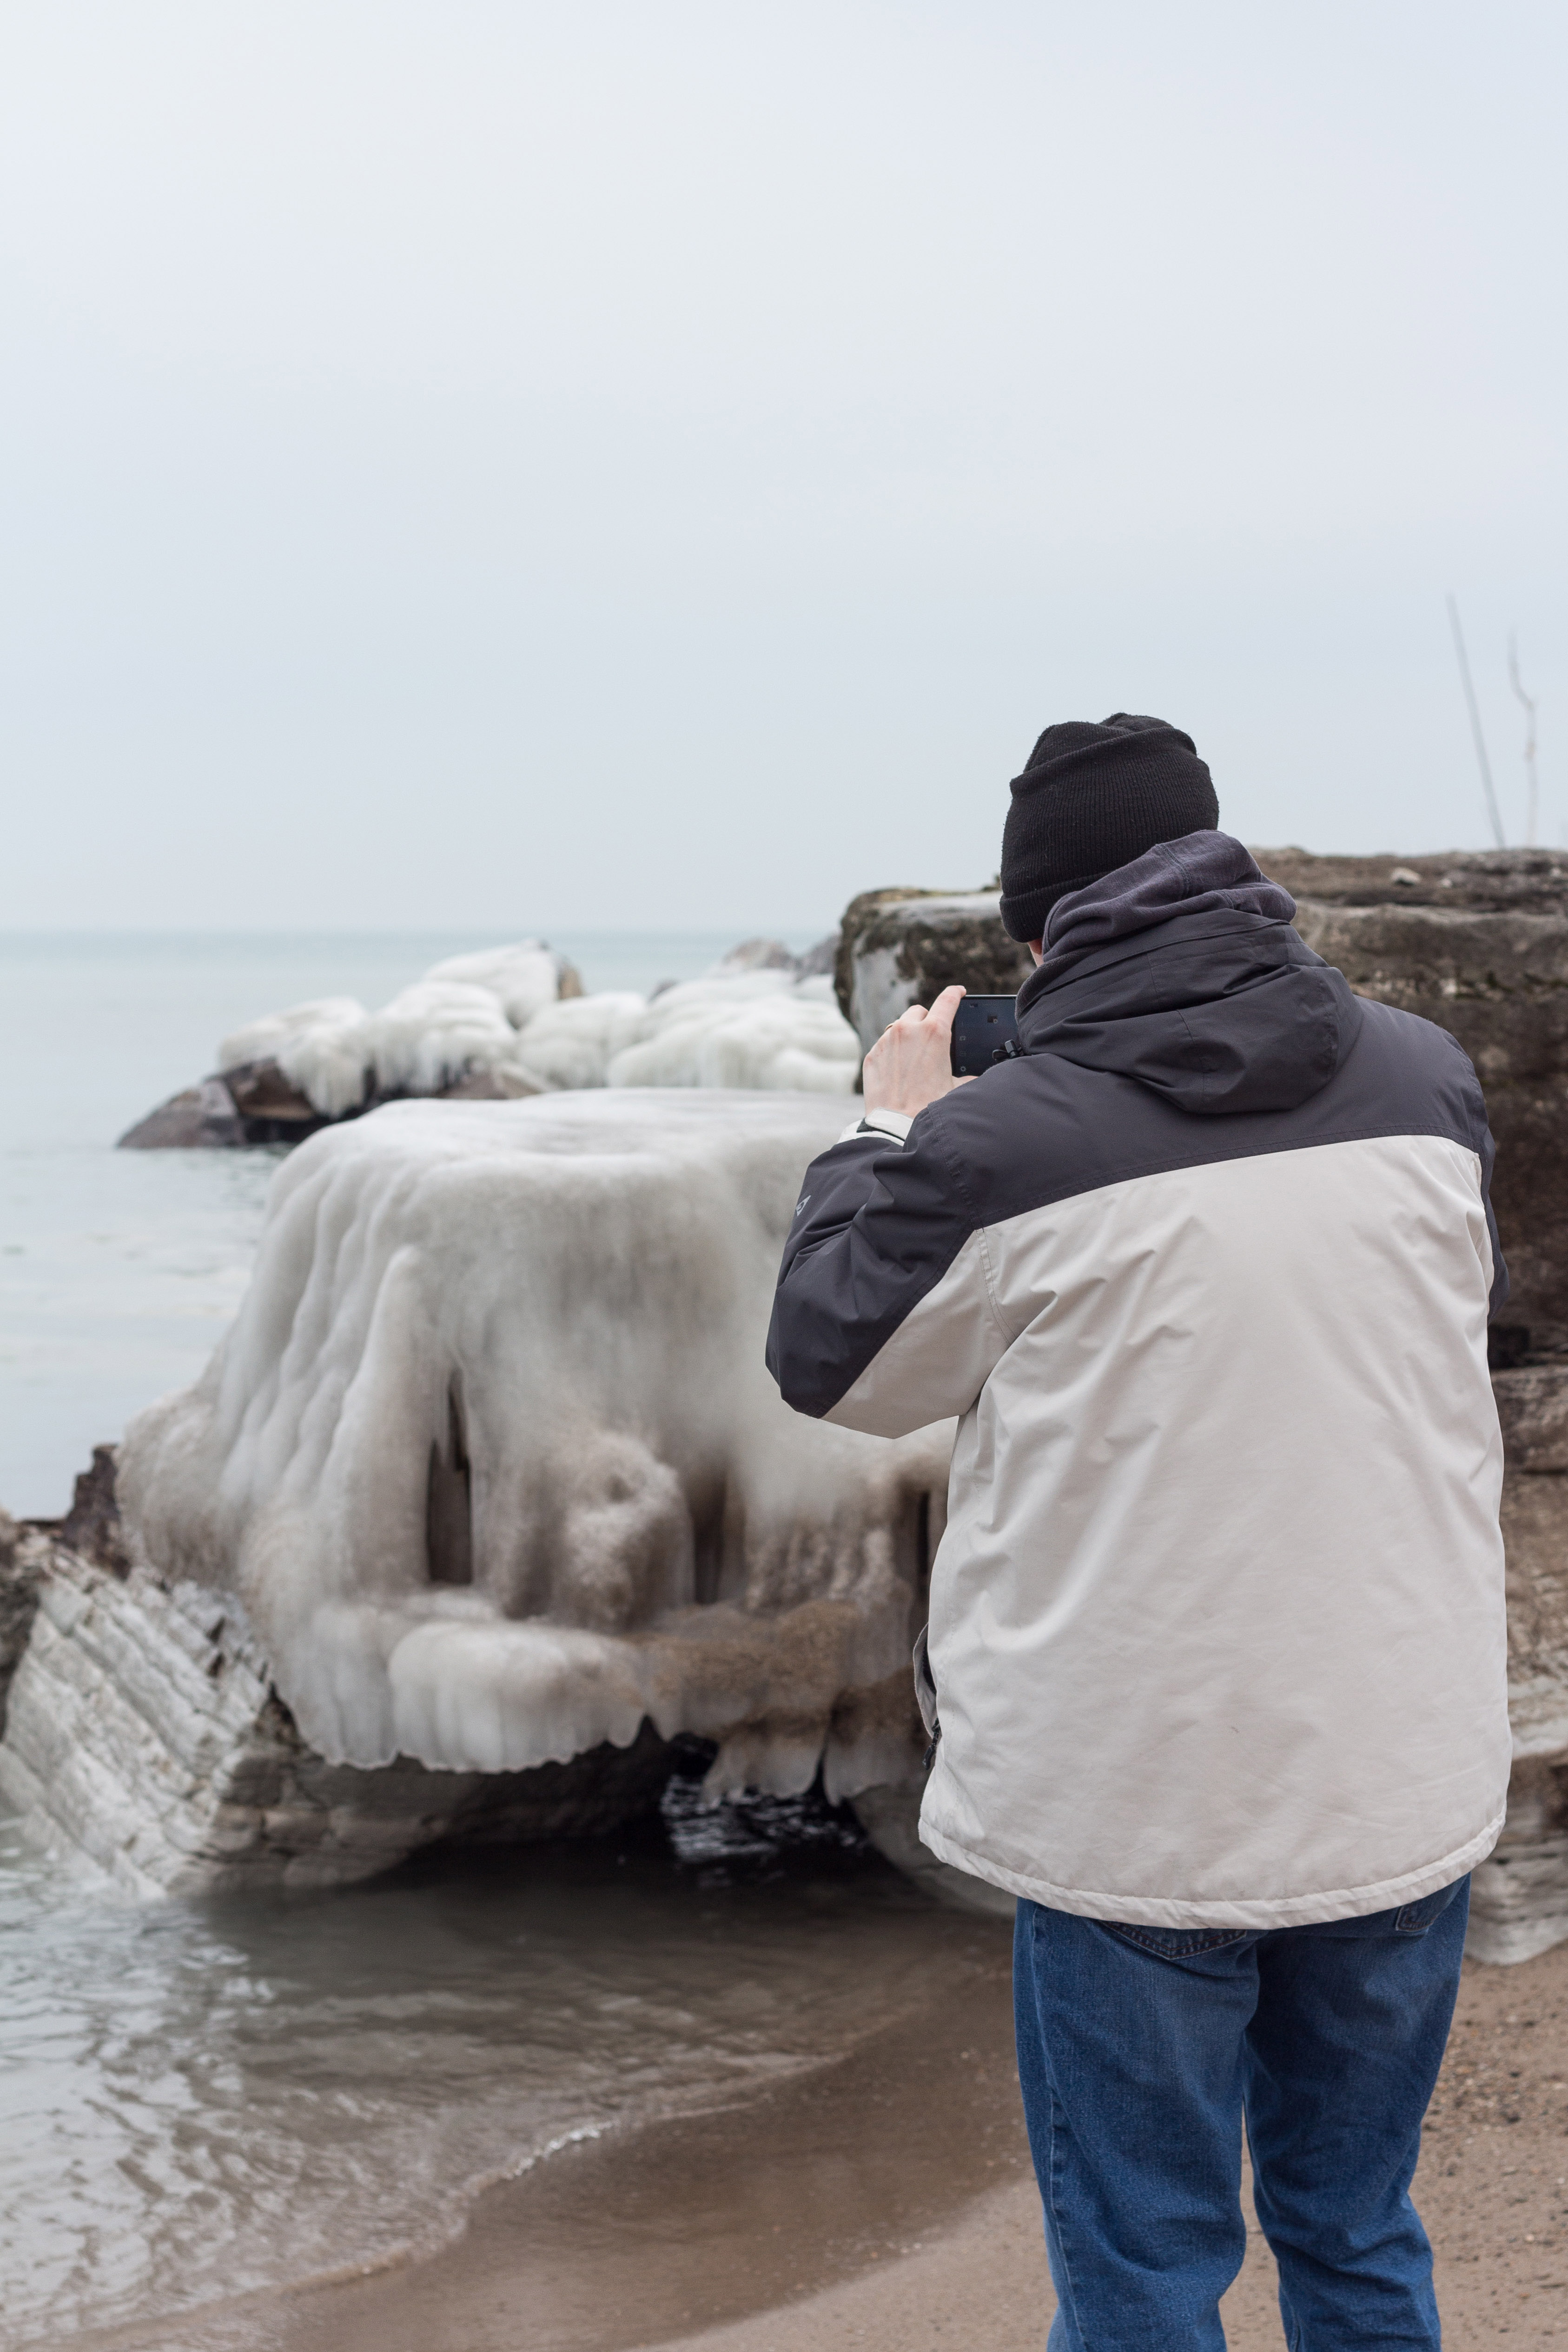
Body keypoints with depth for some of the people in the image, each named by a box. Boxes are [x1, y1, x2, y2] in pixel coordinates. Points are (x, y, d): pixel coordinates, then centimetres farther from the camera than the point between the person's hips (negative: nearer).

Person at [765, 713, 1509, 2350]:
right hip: (1406, 1785, 4)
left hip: (1138, 1812, -4)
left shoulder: (999, 1143, -15)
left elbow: (831, 1367, 2)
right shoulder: (1423, 1080, -4)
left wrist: (888, 1137, 15)